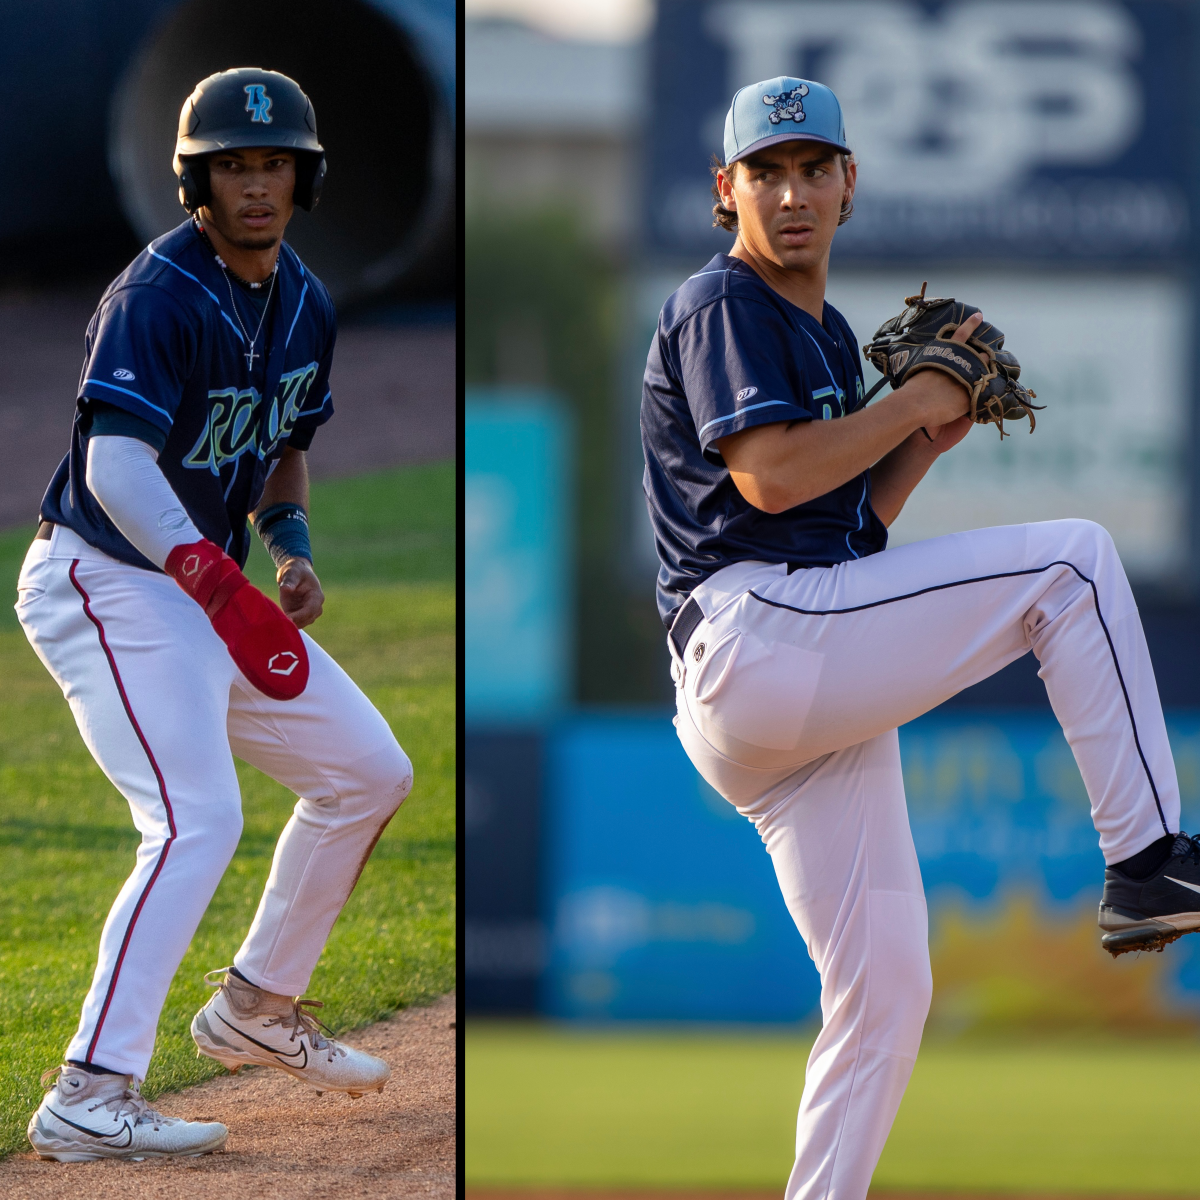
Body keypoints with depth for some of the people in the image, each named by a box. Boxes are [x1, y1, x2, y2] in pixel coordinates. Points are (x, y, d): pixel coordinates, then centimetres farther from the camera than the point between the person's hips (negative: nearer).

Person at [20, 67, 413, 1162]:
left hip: (206, 586, 9)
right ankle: (90, 1095, -28)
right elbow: (115, 465, -31)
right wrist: (218, 583, -42)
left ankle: (257, 1006, 28)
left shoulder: (304, 303, 8)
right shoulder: (160, 295, -19)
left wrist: (292, 540, 4)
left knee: (369, 773, 14)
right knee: (199, 819, -24)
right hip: (107, 582, -9)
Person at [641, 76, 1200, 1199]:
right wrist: (914, 400, -6)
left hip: (818, 699, 9)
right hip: (752, 634, -9)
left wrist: (931, 440, 11)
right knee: (1072, 559, -14)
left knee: (885, 989, 6)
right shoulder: (719, 306, -2)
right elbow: (769, 476, -17)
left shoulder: (829, 336, 26)